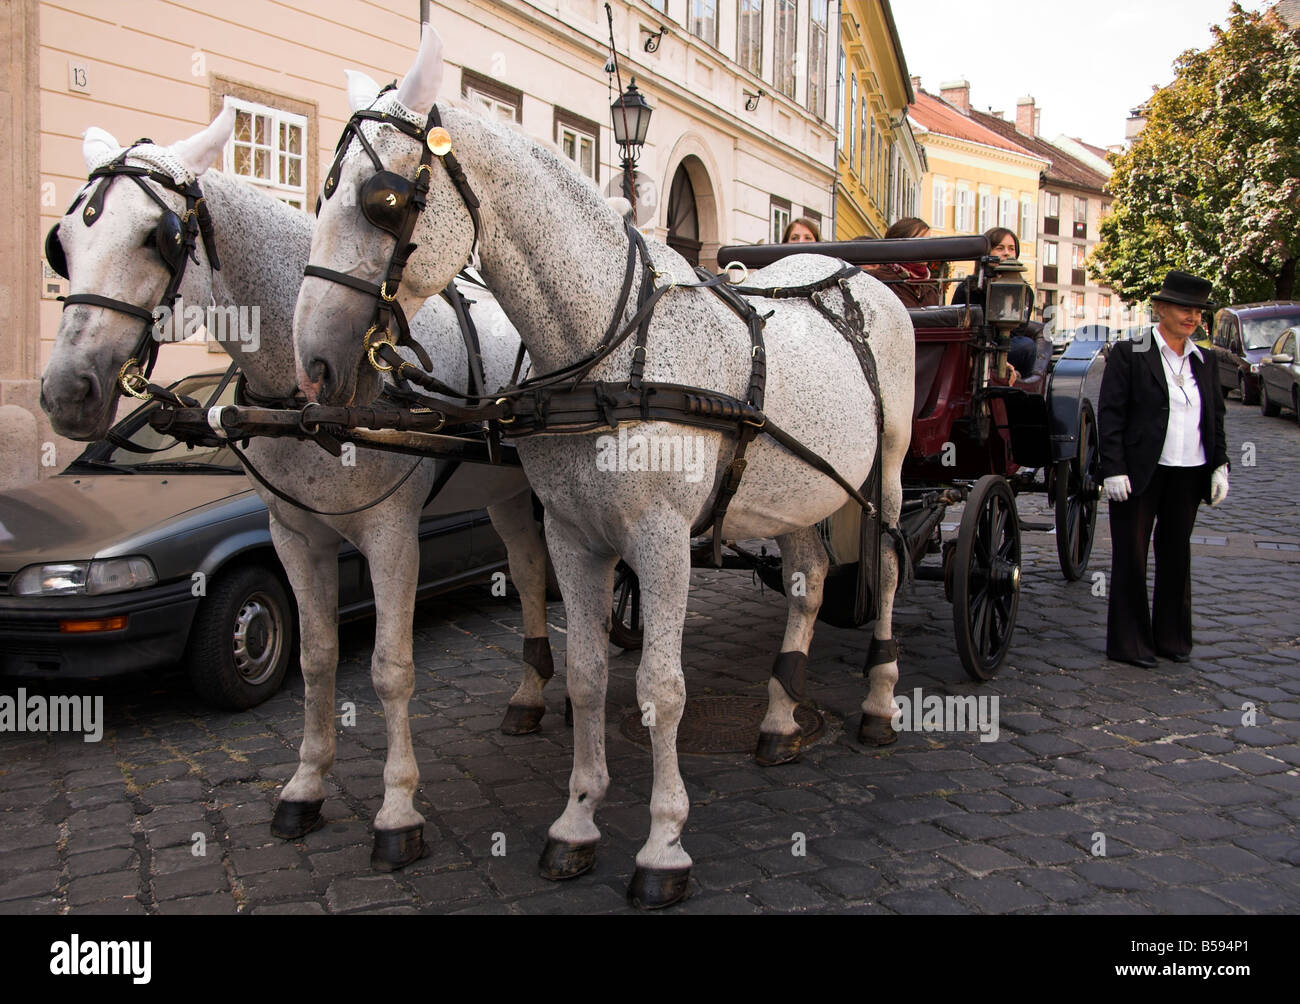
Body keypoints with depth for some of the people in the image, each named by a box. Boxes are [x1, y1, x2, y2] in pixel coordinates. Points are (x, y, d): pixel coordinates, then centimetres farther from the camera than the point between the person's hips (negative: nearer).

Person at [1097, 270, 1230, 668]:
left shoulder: (1205, 360, 11)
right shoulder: (1129, 355, -5)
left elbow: (1215, 417, 17)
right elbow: (1109, 415, -8)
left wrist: (1220, 465, 8)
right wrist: (1113, 469, -14)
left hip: (1188, 476, 5)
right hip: (1139, 473, -5)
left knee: (1176, 554, 12)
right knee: (1131, 557, 3)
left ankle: (1172, 637, 25)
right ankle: (1129, 643, 13)